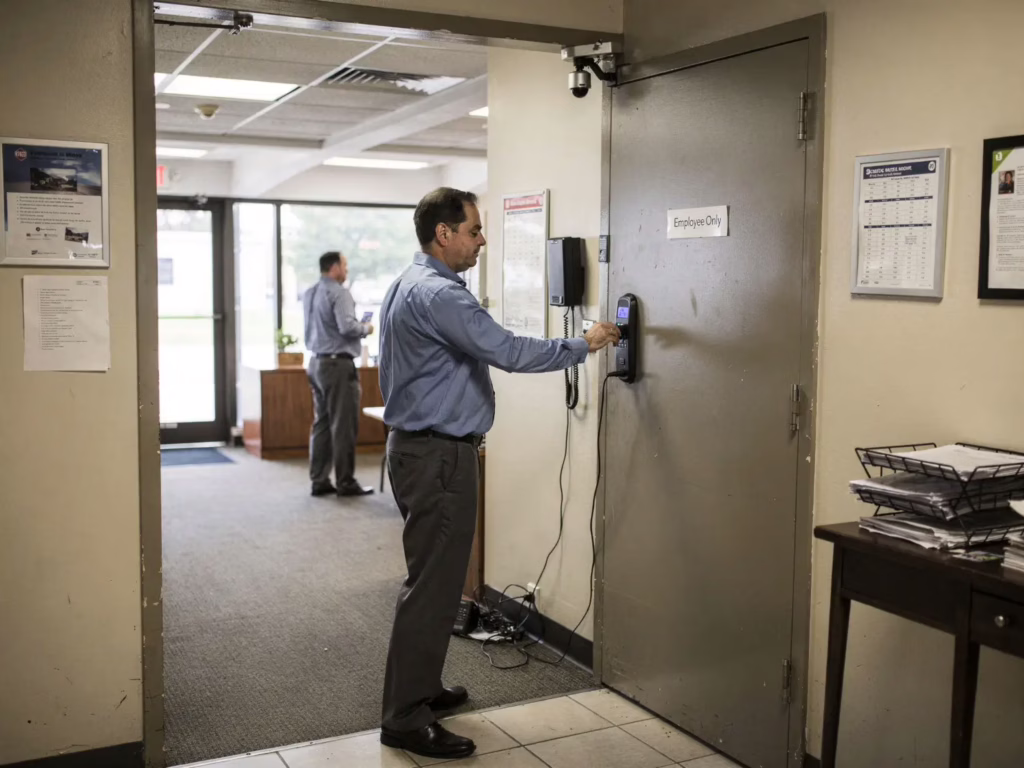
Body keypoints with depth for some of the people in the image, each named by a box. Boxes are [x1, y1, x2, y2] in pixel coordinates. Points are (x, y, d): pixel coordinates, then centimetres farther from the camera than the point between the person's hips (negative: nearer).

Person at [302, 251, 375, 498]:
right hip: (338, 364, -9)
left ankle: (319, 480, 14)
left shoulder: (309, 294, 13)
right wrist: (366, 328, -4)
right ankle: (345, 482, 1)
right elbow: (347, 326, -24)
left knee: (321, 423, 11)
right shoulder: (338, 293, -14)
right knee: (343, 426, -3)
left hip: (317, 363, 9)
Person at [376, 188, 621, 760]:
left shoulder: (410, 285, 15)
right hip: (438, 455, -11)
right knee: (434, 587, -6)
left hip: (421, 447, 11)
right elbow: (508, 352, -24)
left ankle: (420, 689, 29)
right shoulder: (438, 295, -20)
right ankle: (406, 721, 2)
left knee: (432, 579, 18)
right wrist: (583, 346, -11)